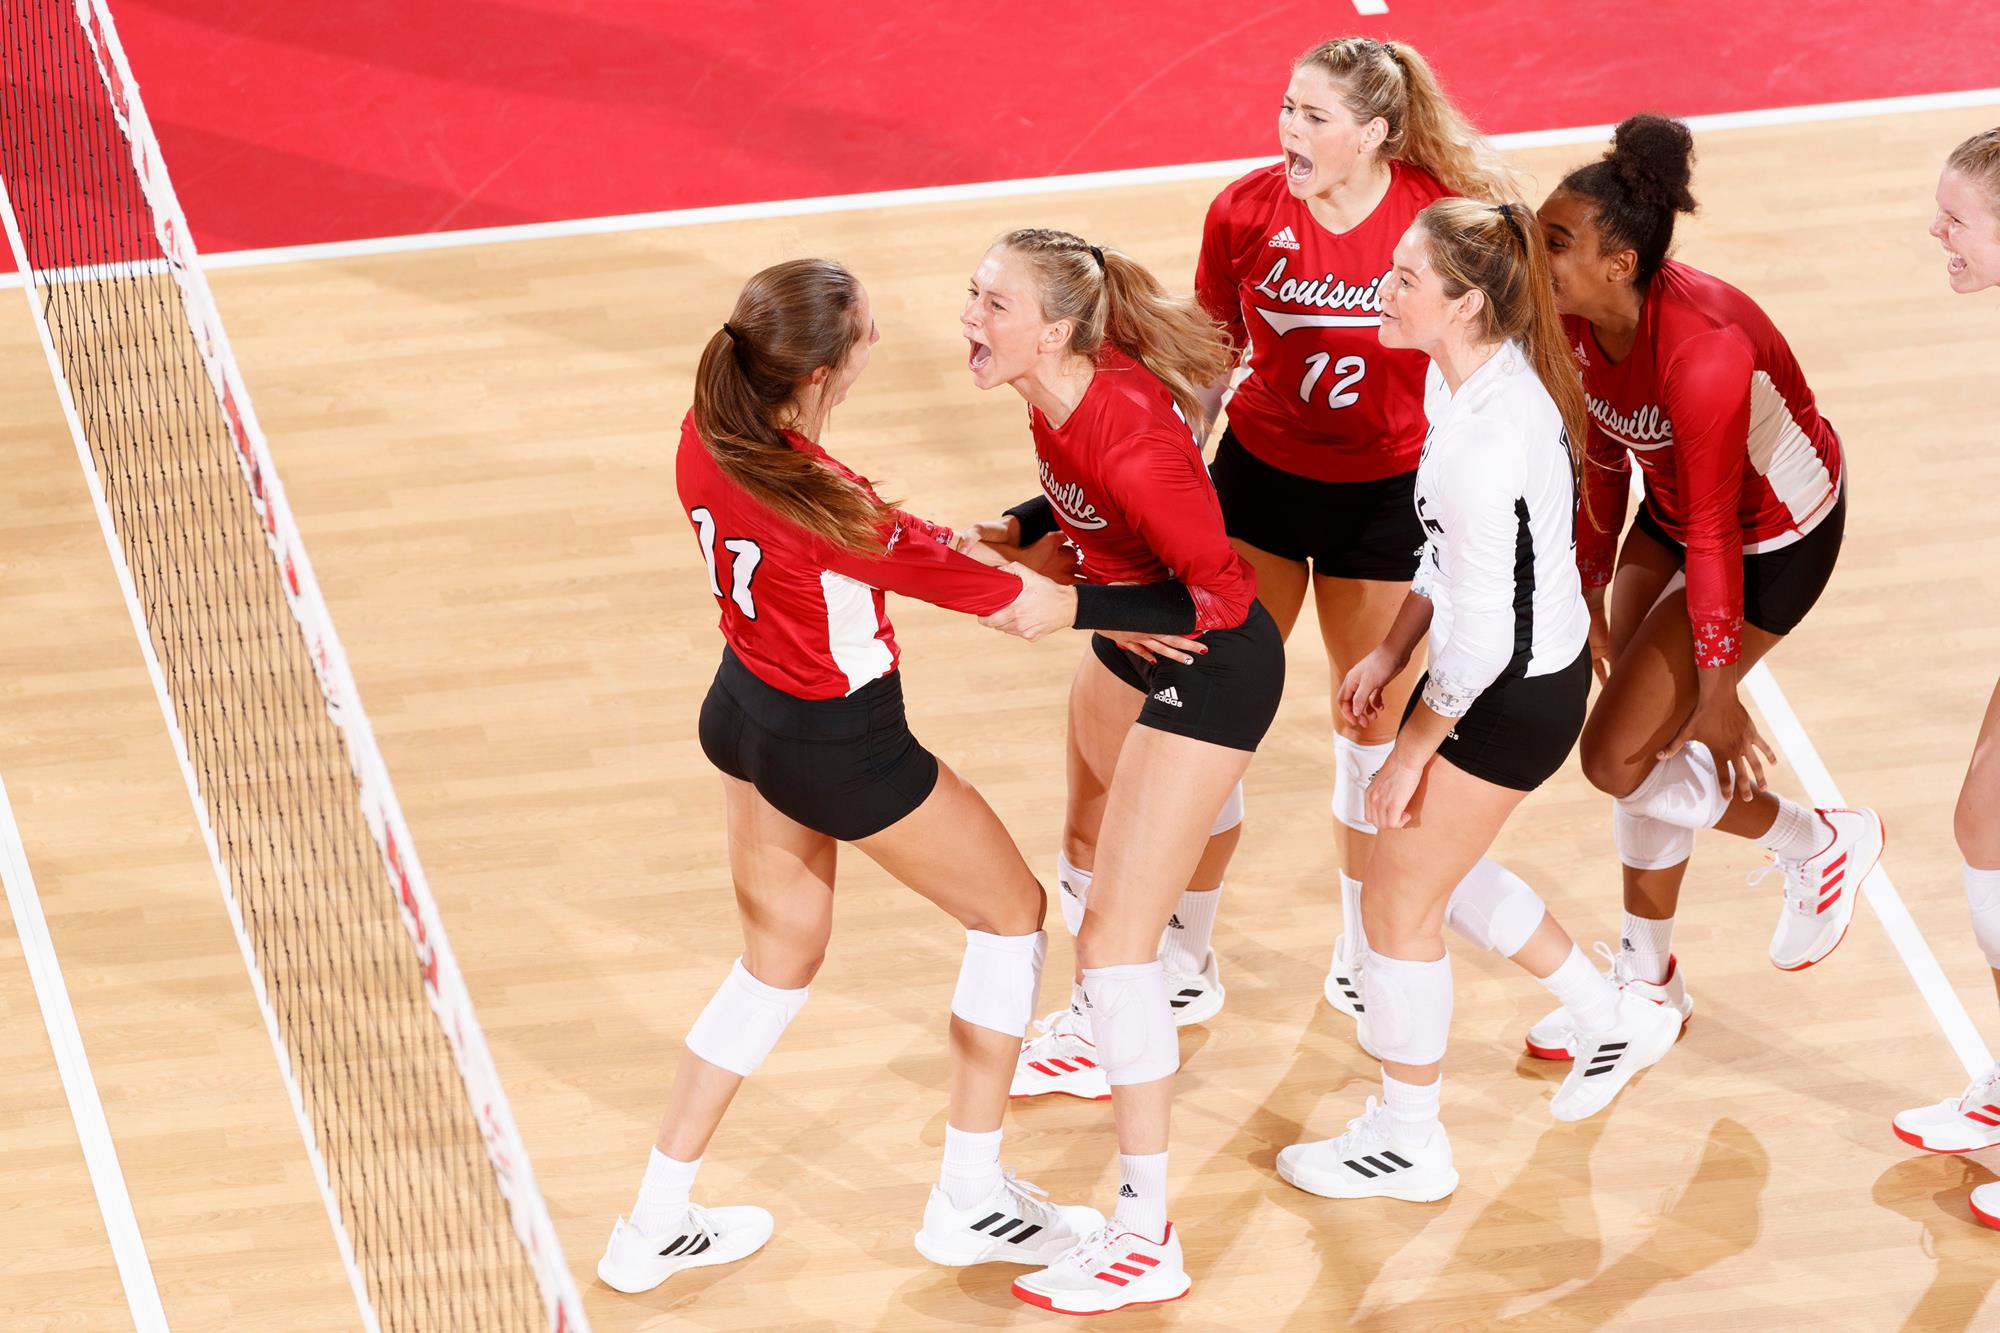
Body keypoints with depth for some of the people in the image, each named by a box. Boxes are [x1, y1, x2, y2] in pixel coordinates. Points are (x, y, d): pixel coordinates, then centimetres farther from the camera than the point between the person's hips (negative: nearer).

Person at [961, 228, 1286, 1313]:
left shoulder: (1127, 434, -35)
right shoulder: (1056, 393, -11)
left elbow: (1221, 596, -29)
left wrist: (1068, 609, -31)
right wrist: (1017, 529, -6)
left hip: (1212, 671, -10)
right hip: (1131, 643, 10)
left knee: (1114, 934, -11)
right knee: (1088, 844, 33)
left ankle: (1146, 1239, -7)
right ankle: (1097, 1034, 63)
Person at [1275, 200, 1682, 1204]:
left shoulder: (1486, 443, -33)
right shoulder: (1464, 376, -3)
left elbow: (1481, 640, -27)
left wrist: (1410, 753, -16)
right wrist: (1391, 650, 16)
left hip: (1515, 695, -10)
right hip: (1534, 661, 10)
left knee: (1397, 901, 7)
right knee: (1434, 868, 26)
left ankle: (1407, 1141, 26)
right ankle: (1615, 1024, 41)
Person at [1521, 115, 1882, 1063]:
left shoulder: (1700, 348, -36)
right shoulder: (1580, 319, -14)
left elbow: (1711, 536, -29)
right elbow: (1602, 461, 3)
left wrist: (1717, 694, -21)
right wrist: (1592, 600, 11)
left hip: (1776, 533, -8)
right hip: (1678, 507, 8)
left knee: (1618, 756, -6)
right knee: (1648, 743, 13)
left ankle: (1823, 845, 17)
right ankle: (1649, 979, 30)